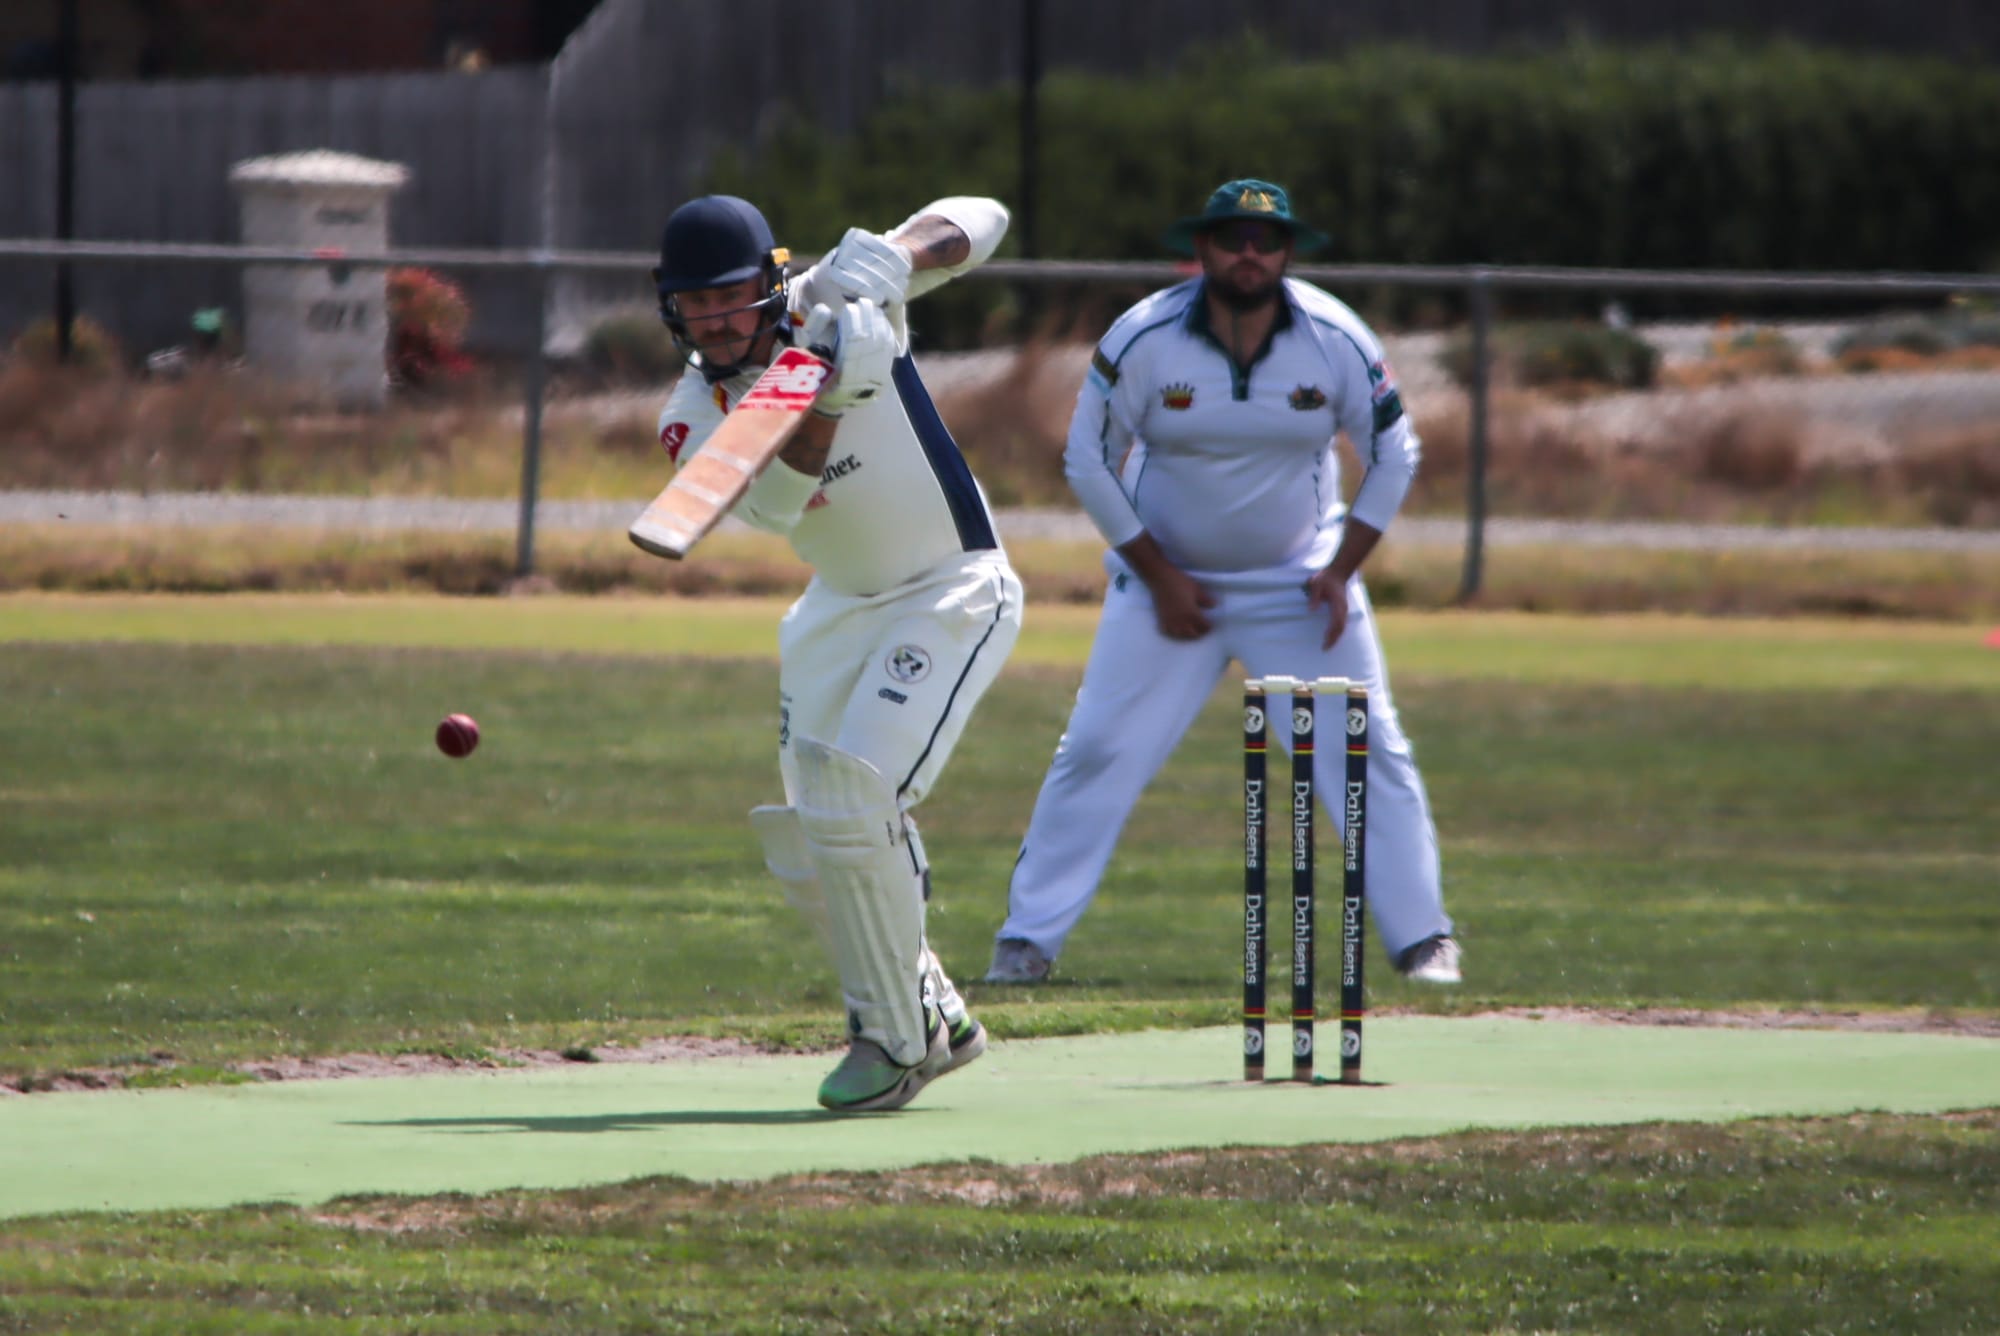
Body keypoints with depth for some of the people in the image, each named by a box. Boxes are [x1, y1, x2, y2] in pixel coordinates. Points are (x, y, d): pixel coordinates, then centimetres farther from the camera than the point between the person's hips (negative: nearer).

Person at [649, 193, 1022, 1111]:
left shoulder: (833, 304, -15)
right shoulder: (693, 421, -8)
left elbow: (981, 220, -13)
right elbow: (773, 505, -28)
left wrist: (892, 258, -32)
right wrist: (827, 399, -44)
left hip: (956, 594, -6)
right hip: (839, 610, 6)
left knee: (852, 800, -21)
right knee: (803, 839, 7)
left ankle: (895, 1040, -8)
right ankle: (935, 1017, 27)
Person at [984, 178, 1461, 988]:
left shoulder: (1337, 342, -13)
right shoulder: (1144, 338, -17)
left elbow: (1393, 458, 0)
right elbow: (1088, 460, -7)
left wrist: (1340, 572, -9)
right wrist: (1158, 577, -10)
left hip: (1299, 580, 1)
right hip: (1167, 576, -1)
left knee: (1369, 752, -6)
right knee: (1097, 753, -7)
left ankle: (1423, 938, 2)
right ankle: (1027, 941, 1)